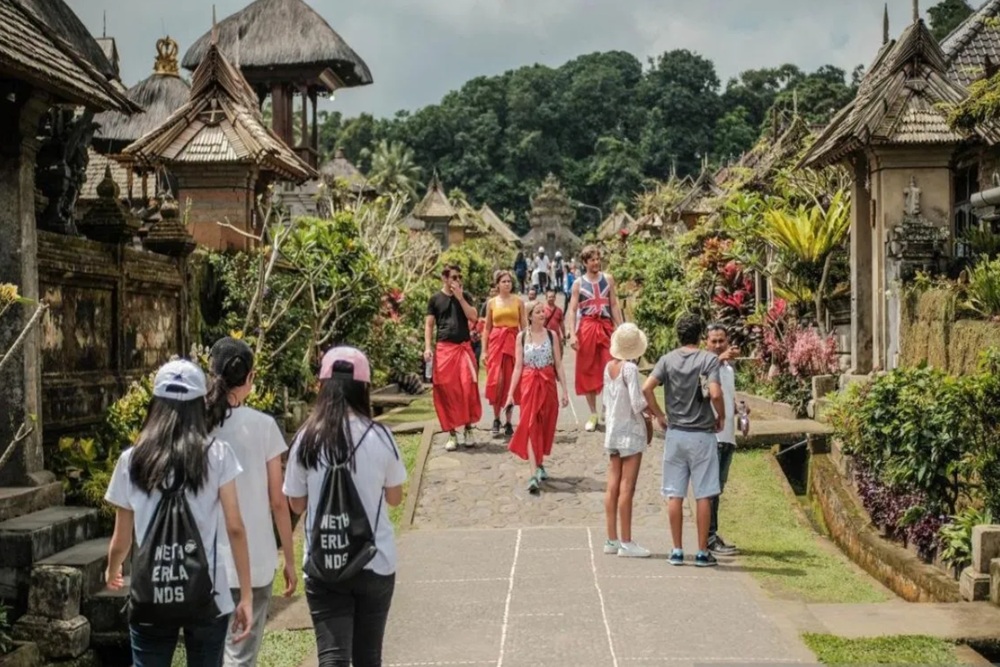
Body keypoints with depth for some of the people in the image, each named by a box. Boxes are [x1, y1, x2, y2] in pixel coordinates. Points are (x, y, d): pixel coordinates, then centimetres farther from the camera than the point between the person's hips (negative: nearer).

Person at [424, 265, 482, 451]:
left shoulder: (464, 296, 11)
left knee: (468, 387, -4)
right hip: (444, 348, -1)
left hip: (464, 348, 1)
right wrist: (427, 347, -7)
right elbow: (429, 325, 5)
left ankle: (468, 430, 7)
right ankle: (452, 434, 8)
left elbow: (473, 317, -2)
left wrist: (460, 297, -9)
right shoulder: (436, 299, 5)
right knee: (447, 390, -1)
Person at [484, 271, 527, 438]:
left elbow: (524, 326, 5)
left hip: (513, 341, 0)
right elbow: (487, 328, 9)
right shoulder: (491, 302, 8)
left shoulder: (518, 301, 6)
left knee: (511, 381, 0)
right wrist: (484, 350, 3)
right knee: (496, 380, -12)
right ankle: (496, 419, 2)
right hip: (496, 341, 0)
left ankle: (508, 422, 9)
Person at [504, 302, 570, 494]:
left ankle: (540, 464, 29)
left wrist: (565, 390, 1)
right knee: (531, 426, -8)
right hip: (529, 384, -1)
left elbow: (559, 365, 4)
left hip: (548, 384, 2)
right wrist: (511, 393, -2)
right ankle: (536, 473, -12)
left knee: (545, 426, 9)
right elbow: (518, 366, 2)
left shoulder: (551, 335, 2)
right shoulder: (522, 336, 0)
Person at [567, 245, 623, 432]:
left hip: (606, 327, 1)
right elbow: (572, 310, 0)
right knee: (588, 371, 4)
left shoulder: (608, 279, 7)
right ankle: (593, 414, 12)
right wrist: (572, 334, -12)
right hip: (586, 328, -1)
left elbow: (614, 305, 8)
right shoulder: (578, 283, 3)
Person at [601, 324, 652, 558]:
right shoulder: (630, 369, -16)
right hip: (631, 433, -7)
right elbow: (637, 403, -19)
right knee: (627, 488, -4)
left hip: (612, 432, 7)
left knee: (613, 487, 9)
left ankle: (612, 540, 13)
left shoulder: (609, 367, 6)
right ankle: (626, 543, -2)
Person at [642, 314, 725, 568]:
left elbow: (646, 388, -9)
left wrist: (659, 415, 3)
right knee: (703, 495, 4)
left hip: (675, 433, 3)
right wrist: (720, 417, -2)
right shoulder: (709, 359, -7)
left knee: (675, 495, 7)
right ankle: (702, 552, 7)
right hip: (702, 434, -3)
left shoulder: (668, 359, 2)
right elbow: (715, 394, -19)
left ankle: (677, 551, 10)